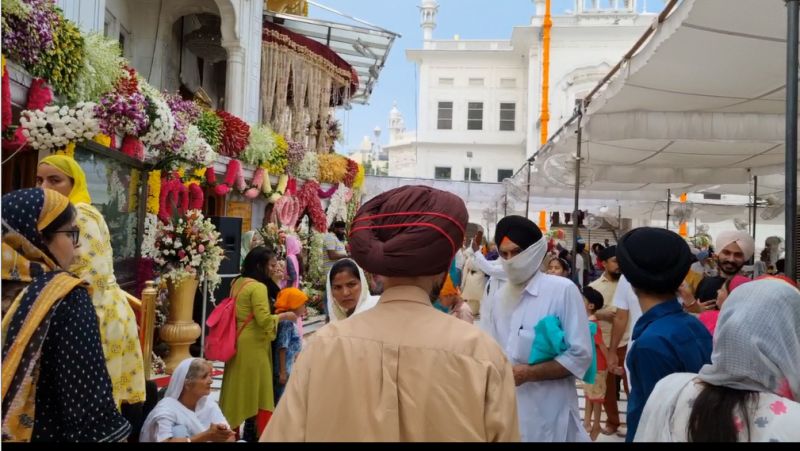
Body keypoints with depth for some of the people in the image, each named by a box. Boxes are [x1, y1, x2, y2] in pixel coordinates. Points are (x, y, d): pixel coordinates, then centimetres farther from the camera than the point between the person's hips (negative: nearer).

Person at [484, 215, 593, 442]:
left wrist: (528, 373, -18)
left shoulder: (563, 290, -10)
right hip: (507, 409, 5)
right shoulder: (499, 298, 7)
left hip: (549, 414, -5)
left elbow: (580, 356, -12)